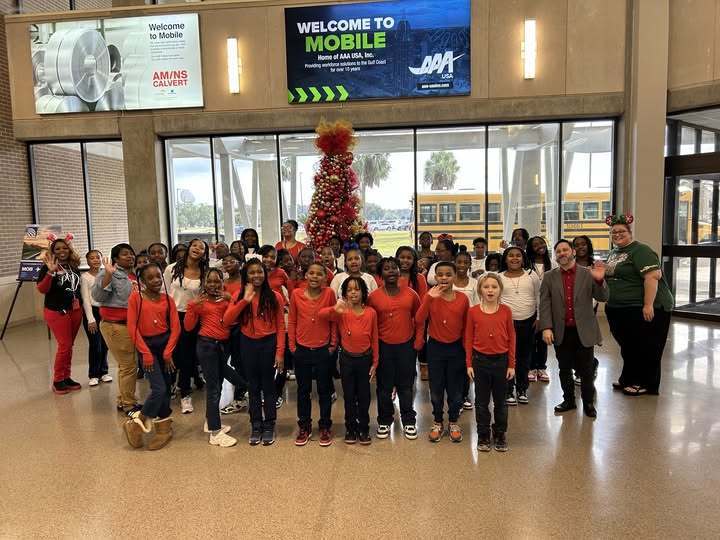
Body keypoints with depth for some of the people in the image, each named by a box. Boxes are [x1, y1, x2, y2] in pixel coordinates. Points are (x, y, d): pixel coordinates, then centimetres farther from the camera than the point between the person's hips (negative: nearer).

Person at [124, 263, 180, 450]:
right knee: (159, 388, -12)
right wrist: (146, 354, -11)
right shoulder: (136, 297, -5)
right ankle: (136, 423, 10)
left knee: (166, 387, 8)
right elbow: (132, 328, -8)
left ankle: (163, 427, 24)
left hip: (166, 343, 3)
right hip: (147, 345, -3)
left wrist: (168, 352, -9)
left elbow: (175, 327, -1)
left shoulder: (167, 299, 3)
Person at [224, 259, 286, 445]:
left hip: (268, 343, -2)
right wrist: (245, 300, -17)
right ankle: (256, 426, 25)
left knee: (268, 386, 8)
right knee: (253, 387, 12)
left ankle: (269, 426, 22)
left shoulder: (274, 297, -5)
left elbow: (280, 326, -4)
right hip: (248, 344, 2)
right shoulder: (239, 297, 1)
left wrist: (279, 352, -9)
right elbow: (227, 321, -12)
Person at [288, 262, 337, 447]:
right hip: (302, 350, 1)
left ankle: (325, 427, 26)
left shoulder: (329, 293, -8)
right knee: (303, 390, 14)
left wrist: (333, 344, -2)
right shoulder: (296, 294, -5)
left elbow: (334, 320, -1)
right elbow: (291, 322, 2)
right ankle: (304, 427, 29)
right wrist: (292, 346, 0)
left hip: (324, 350, -1)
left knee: (324, 390, 11)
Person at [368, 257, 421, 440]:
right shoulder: (373, 297, -6)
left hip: (406, 345, 1)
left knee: (406, 385, 10)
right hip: (384, 346, 0)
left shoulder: (410, 294, -2)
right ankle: (384, 421, 25)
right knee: (384, 386, 10)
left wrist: (417, 340, 8)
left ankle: (409, 421, 24)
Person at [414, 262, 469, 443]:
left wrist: (467, 349, 5)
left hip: (456, 348, 0)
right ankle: (437, 423, 30)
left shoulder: (462, 299, -6)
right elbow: (419, 320, -23)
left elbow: (466, 326, 4)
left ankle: (453, 423, 31)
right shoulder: (431, 297, -8)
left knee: (455, 388, 11)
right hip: (435, 347, 0)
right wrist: (430, 298, -31)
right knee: (436, 388, 11)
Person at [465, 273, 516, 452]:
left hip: (501, 360, 0)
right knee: (482, 401, 11)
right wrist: (469, 364, -2)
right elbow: (469, 339, -1)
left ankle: (500, 435, 29)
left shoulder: (506, 311, -4)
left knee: (500, 400, 13)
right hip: (480, 360, 0)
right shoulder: (473, 311, -6)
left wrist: (511, 365, -1)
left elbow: (511, 338, 0)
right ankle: (483, 436, 25)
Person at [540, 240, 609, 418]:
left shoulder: (588, 274, -1)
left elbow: (603, 298, -4)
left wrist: (599, 280, -23)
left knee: (586, 370, 8)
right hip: (561, 332, 1)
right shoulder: (549, 277, 2)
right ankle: (569, 400, 30)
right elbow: (545, 304, -1)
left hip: (584, 331, -1)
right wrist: (546, 327, -11)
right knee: (564, 369, 13)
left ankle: (588, 403, 25)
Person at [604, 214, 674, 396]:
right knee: (628, 347, 18)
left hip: (642, 309, -9)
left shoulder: (640, 250, -14)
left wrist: (648, 305, -27)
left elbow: (653, 275, -24)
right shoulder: (614, 252, 14)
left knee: (645, 348, 3)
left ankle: (645, 384, 15)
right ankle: (628, 379, 31)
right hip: (619, 310, 9)